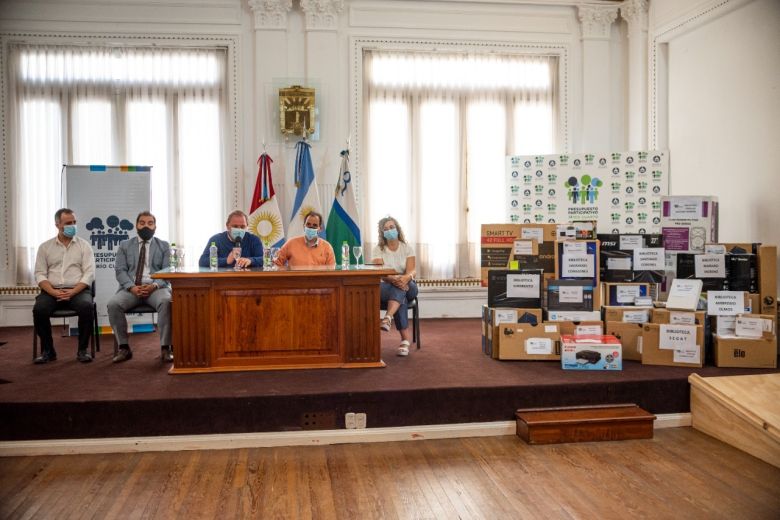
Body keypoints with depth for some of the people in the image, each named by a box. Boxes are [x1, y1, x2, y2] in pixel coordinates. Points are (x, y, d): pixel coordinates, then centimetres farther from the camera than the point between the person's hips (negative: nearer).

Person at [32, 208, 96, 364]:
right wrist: (53, 292, -14)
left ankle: (82, 350, -17)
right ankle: (48, 350, -10)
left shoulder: (84, 245, 8)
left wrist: (72, 292, -16)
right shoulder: (45, 247, 12)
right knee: (39, 309, -30)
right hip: (52, 291, 1)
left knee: (86, 306, -34)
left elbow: (89, 274, -2)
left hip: (78, 290, -1)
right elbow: (40, 274, 4)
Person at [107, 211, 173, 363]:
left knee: (167, 302, -35)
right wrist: (132, 287, -15)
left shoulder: (164, 246, 13)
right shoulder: (125, 246, 16)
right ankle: (124, 347, -15)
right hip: (131, 288, 2)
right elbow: (120, 271, 5)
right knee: (113, 304, -28)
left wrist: (154, 285, -17)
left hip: (156, 287, -1)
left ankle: (165, 348, -26)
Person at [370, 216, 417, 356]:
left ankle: (387, 318, -57)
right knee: (401, 297, -37)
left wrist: (405, 278, -37)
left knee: (400, 287, -37)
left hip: (407, 287, 1)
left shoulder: (407, 248, 4)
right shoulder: (378, 249, 2)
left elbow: (411, 271, -10)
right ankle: (406, 338, -43)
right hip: (386, 287, -1)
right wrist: (393, 279, -36)